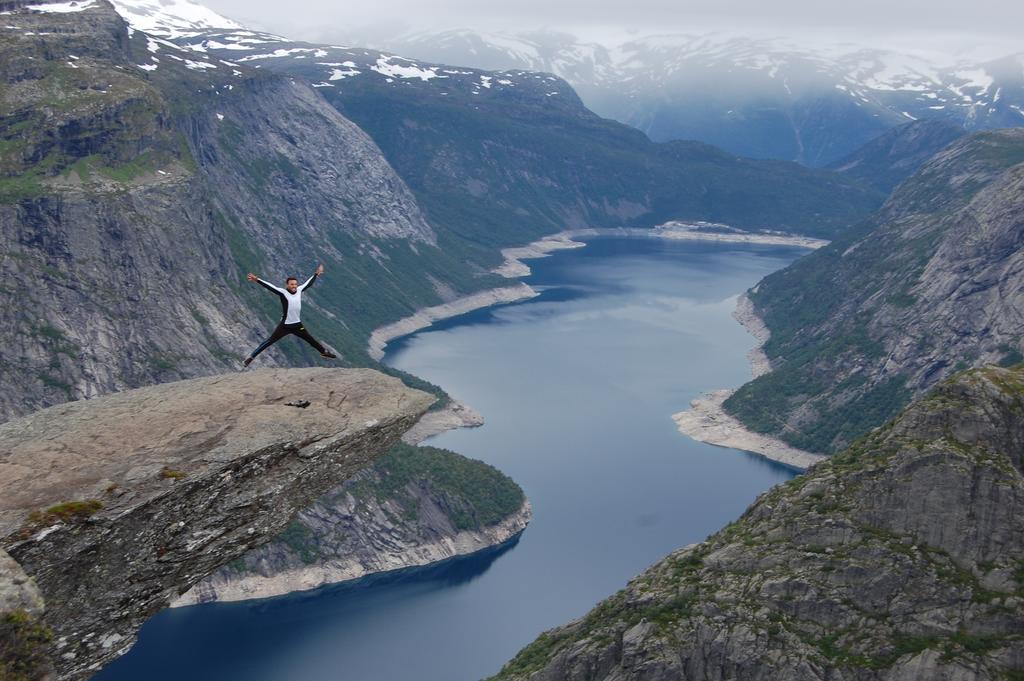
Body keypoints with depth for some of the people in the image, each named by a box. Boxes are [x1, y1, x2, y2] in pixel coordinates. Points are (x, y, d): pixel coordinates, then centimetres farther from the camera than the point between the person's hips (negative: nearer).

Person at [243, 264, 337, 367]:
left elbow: (308, 283, 16)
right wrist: (257, 280, -35)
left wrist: (316, 274, 28)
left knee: (310, 339, 19)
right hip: (285, 325, -5)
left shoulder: (299, 290, 0)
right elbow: (270, 286, -25)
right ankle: (251, 357, 2)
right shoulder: (283, 292, -15)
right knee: (270, 341, -5)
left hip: (297, 325, 5)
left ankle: (324, 352, 39)